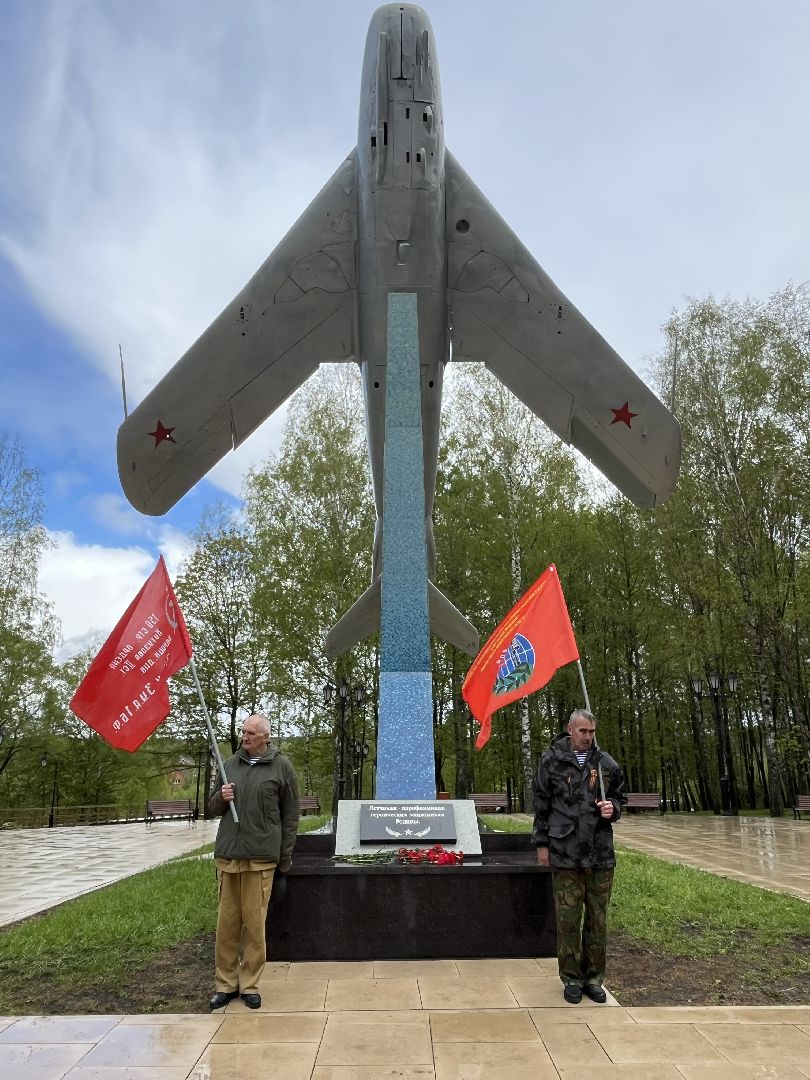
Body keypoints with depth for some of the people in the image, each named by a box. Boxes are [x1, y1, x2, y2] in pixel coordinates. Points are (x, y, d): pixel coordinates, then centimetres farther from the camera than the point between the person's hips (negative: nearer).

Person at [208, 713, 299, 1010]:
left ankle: (250, 984, 17)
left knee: (255, 923, 3)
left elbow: (290, 814, 2)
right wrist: (221, 797, -5)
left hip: (261, 857, -3)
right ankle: (226, 983, 22)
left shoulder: (281, 766, -1)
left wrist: (286, 856, 0)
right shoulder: (229, 764, 10)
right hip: (227, 854, 3)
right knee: (227, 922, 9)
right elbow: (212, 807, 18)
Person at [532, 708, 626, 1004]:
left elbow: (619, 796, 19)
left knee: (597, 918, 10)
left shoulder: (606, 763, 5)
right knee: (568, 918, 4)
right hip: (565, 854, -2)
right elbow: (541, 804, 2)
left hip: (601, 854, 3)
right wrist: (542, 844, 2)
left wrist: (613, 807, -4)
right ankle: (572, 978, 20)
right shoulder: (552, 760, -2)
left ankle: (593, 977, 25)